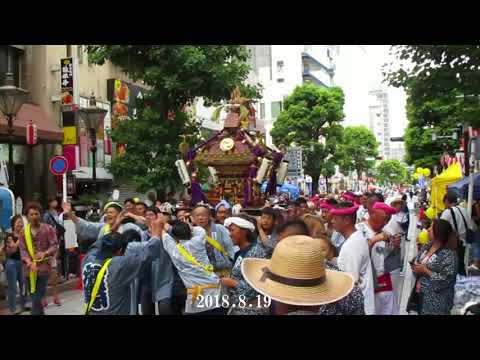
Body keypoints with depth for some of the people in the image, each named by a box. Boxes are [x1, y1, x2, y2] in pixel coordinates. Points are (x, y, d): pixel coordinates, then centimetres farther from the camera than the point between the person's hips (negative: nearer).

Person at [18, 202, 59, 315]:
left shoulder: (48, 229, 0)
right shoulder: (24, 232, 9)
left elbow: (55, 245, -4)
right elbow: (22, 249, 1)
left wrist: (45, 253, -24)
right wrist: (29, 262, -17)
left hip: (43, 267, -4)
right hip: (29, 269, 4)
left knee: (37, 299, -11)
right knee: (34, 298, 13)